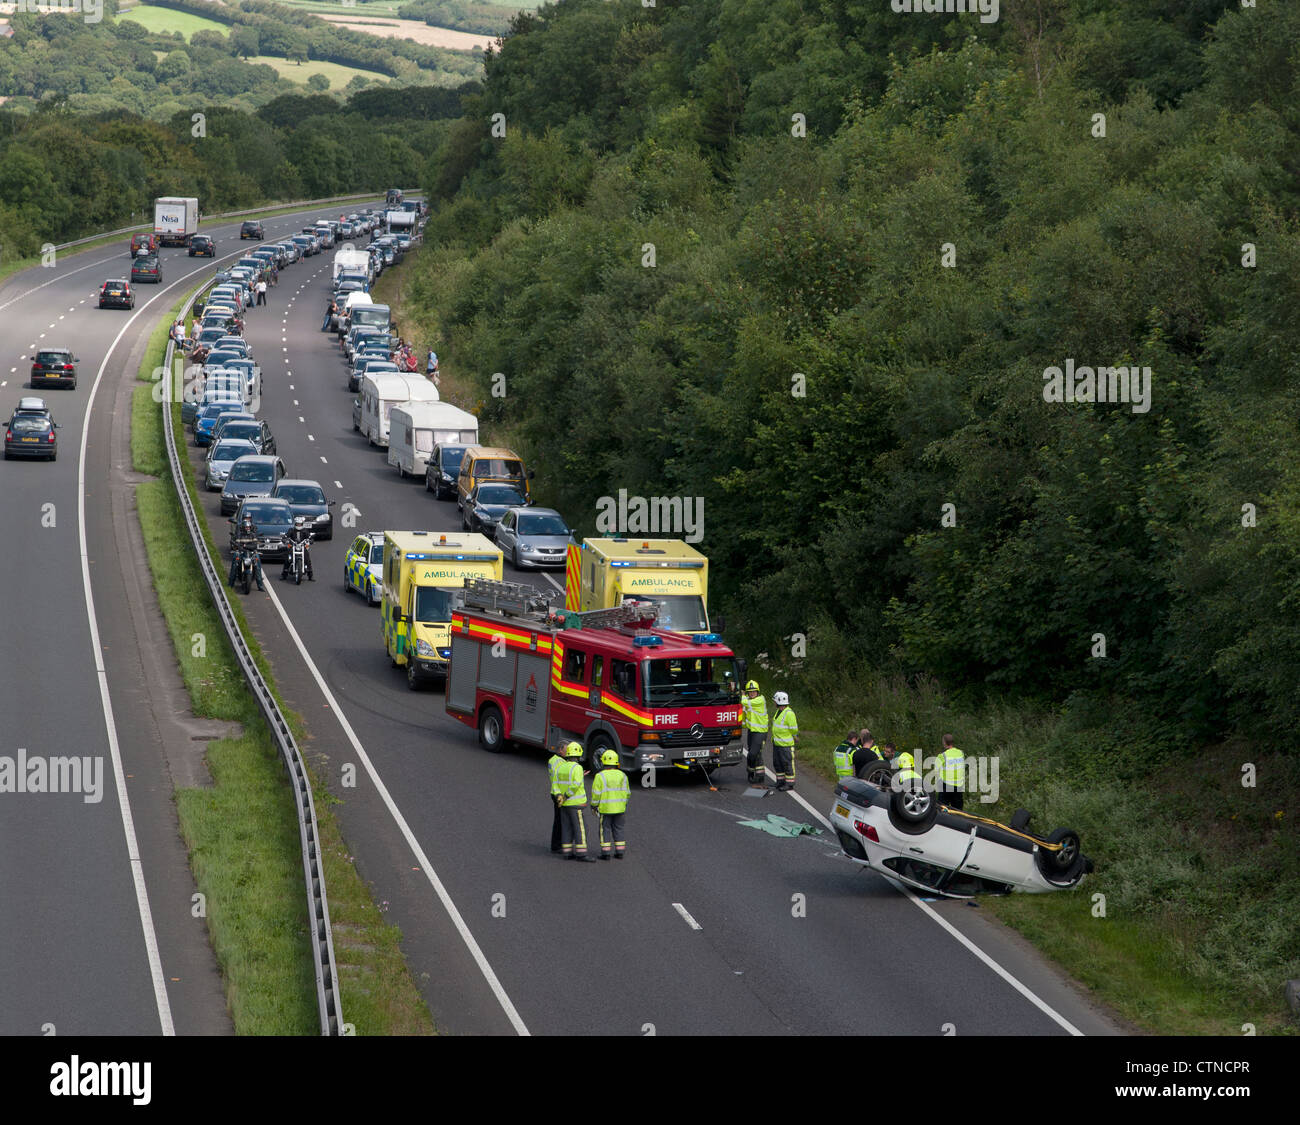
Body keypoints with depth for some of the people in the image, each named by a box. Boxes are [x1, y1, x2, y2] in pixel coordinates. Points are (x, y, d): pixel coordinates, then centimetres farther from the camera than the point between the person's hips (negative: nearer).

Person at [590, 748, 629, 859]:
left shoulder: (600, 776, -13)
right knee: (618, 829, 12)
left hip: (605, 808, -4)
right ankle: (619, 852, 12)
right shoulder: (622, 776, 0)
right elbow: (626, 792, 6)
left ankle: (605, 853, 3)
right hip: (619, 808, 4)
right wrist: (624, 805, 19)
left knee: (605, 830, 4)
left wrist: (594, 806, 0)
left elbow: (596, 794, -12)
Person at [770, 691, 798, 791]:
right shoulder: (779, 711, 9)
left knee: (787, 764, -2)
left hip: (786, 744, -9)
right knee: (777, 763, 14)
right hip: (776, 743, 9)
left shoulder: (789, 714, -20)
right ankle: (780, 782, 23)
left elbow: (794, 730, -15)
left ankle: (789, 784, 4)